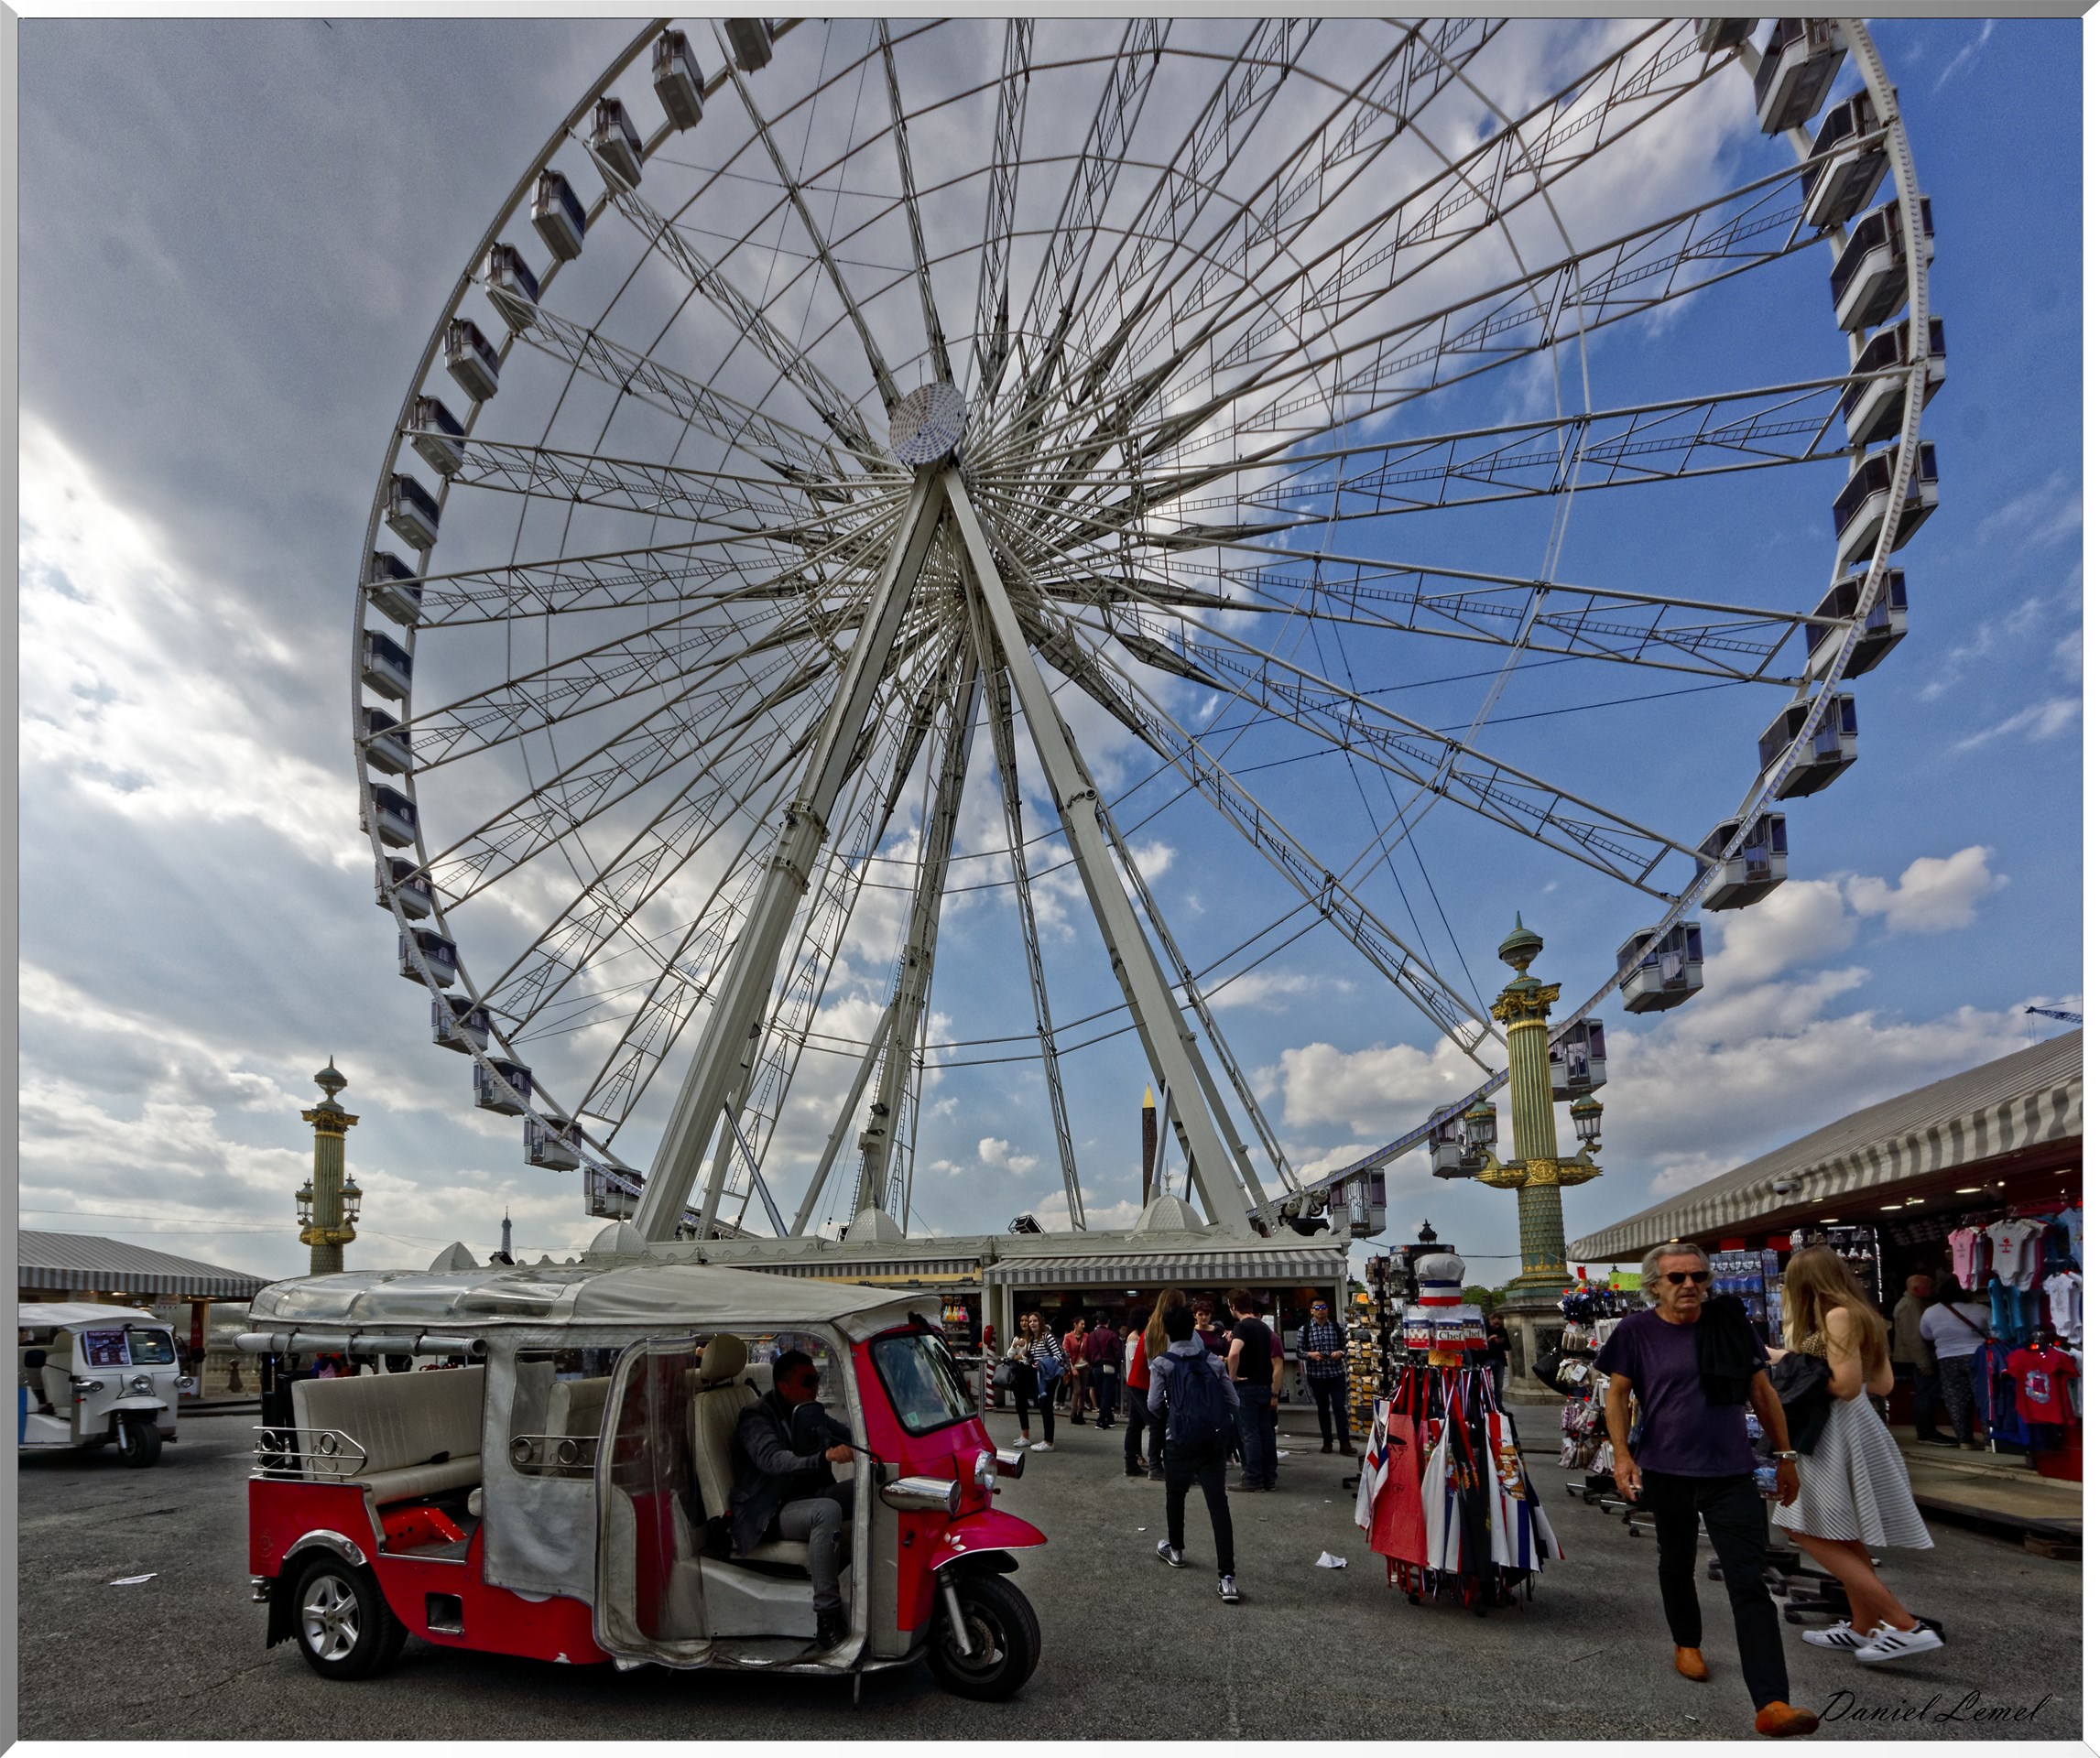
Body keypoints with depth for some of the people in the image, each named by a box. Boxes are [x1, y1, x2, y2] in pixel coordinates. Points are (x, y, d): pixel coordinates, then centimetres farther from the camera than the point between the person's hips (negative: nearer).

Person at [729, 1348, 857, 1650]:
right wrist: (823, 1457, -47)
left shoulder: (813, 1413, 13)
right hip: (771, 1514, -7)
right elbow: (772, 1459, -30)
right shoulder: (756, 1419, -11)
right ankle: (828, 1620, -36)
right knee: (827, 1512, -37)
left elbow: (851, 1437, 23)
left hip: (811, 1496, 7)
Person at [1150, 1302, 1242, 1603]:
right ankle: (1227, 1576, -9)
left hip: (1181, 1440, -2)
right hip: (1214, 1440, 2)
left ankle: (1175, 1550, 42)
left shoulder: (1162, 1363, -3)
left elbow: (1154, 1404, -2)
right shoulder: (1213, 1361, 6)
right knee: (1218, 1502, -1)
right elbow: (1233, 1401, 8)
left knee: (1176, 1494, 22)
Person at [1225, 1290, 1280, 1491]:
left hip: (1246, 1386, -8)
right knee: (1266, 1432, 10)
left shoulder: (1242, 1326, -14)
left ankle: (1252, 1479, 1)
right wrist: (1274, 1393, 22)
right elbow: (1276, 1364, 18)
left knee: (1249, 1434, -2)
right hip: (1265, 1386, 8)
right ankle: (1269, 1478, 14)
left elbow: (1233, 1354, -33)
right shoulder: (1264, 1327, 12)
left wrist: (1233, 1376, -17)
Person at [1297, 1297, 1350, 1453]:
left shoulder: (1336, 1327, 2)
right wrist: (1310, 1354, -18)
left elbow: (1345, 1346, 8)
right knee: (1323, 1409, 10)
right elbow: (1299, 1352, 1)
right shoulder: (1305, 1329, -1)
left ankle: (1344, 1442, -3)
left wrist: (1341, 1352, -14)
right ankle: (1327, 1442, 19)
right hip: (1316, 1375, 0)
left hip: (1336, 1374, 0)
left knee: (1340, 1407, -6)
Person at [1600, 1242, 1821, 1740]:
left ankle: (1772, 1705, -10)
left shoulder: (1730, 1324, -1)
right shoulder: (1635, 1332, -6)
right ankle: (1686, 1643, 45)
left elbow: (1763, 1392, 7)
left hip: (1731, 1475, 0)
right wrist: (1621, 1452, -14)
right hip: (1666, 1474, 0)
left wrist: (1786, 1457, 9)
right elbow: (1617, 1395, -2)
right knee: (1676, 1564, 20)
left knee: (1750, 1584, -7)